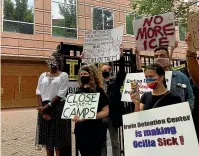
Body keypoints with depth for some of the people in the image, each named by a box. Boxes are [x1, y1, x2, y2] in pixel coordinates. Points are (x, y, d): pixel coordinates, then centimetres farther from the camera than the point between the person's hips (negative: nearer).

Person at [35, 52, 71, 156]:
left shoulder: (63, 75, -3)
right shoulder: (43, 75, 11)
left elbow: (61, 94, -11)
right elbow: (38, 92, 4)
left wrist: (47, 106, -15)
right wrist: (42, 108, -9)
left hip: (58, 107, -4)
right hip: (44, 108, 5)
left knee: (58, 136, 2)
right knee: (47, 136, 11)